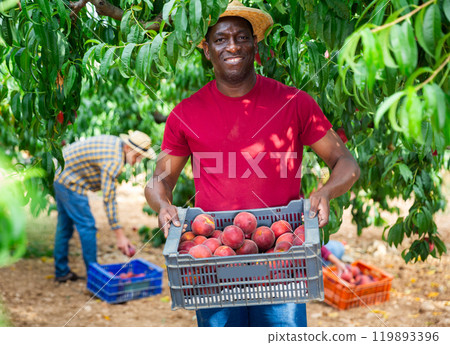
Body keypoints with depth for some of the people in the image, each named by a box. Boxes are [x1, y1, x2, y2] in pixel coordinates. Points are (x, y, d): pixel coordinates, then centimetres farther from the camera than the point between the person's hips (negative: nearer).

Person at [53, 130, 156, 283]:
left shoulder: (116, 142, 1)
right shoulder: (114, 162, -28)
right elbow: (108, 199, -29)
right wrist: (120, 235, -27)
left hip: (61, 175, 11)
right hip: (70, 183, -11)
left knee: (65, 224, 17)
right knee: (87, 226, -5)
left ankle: (61, 272, 26)